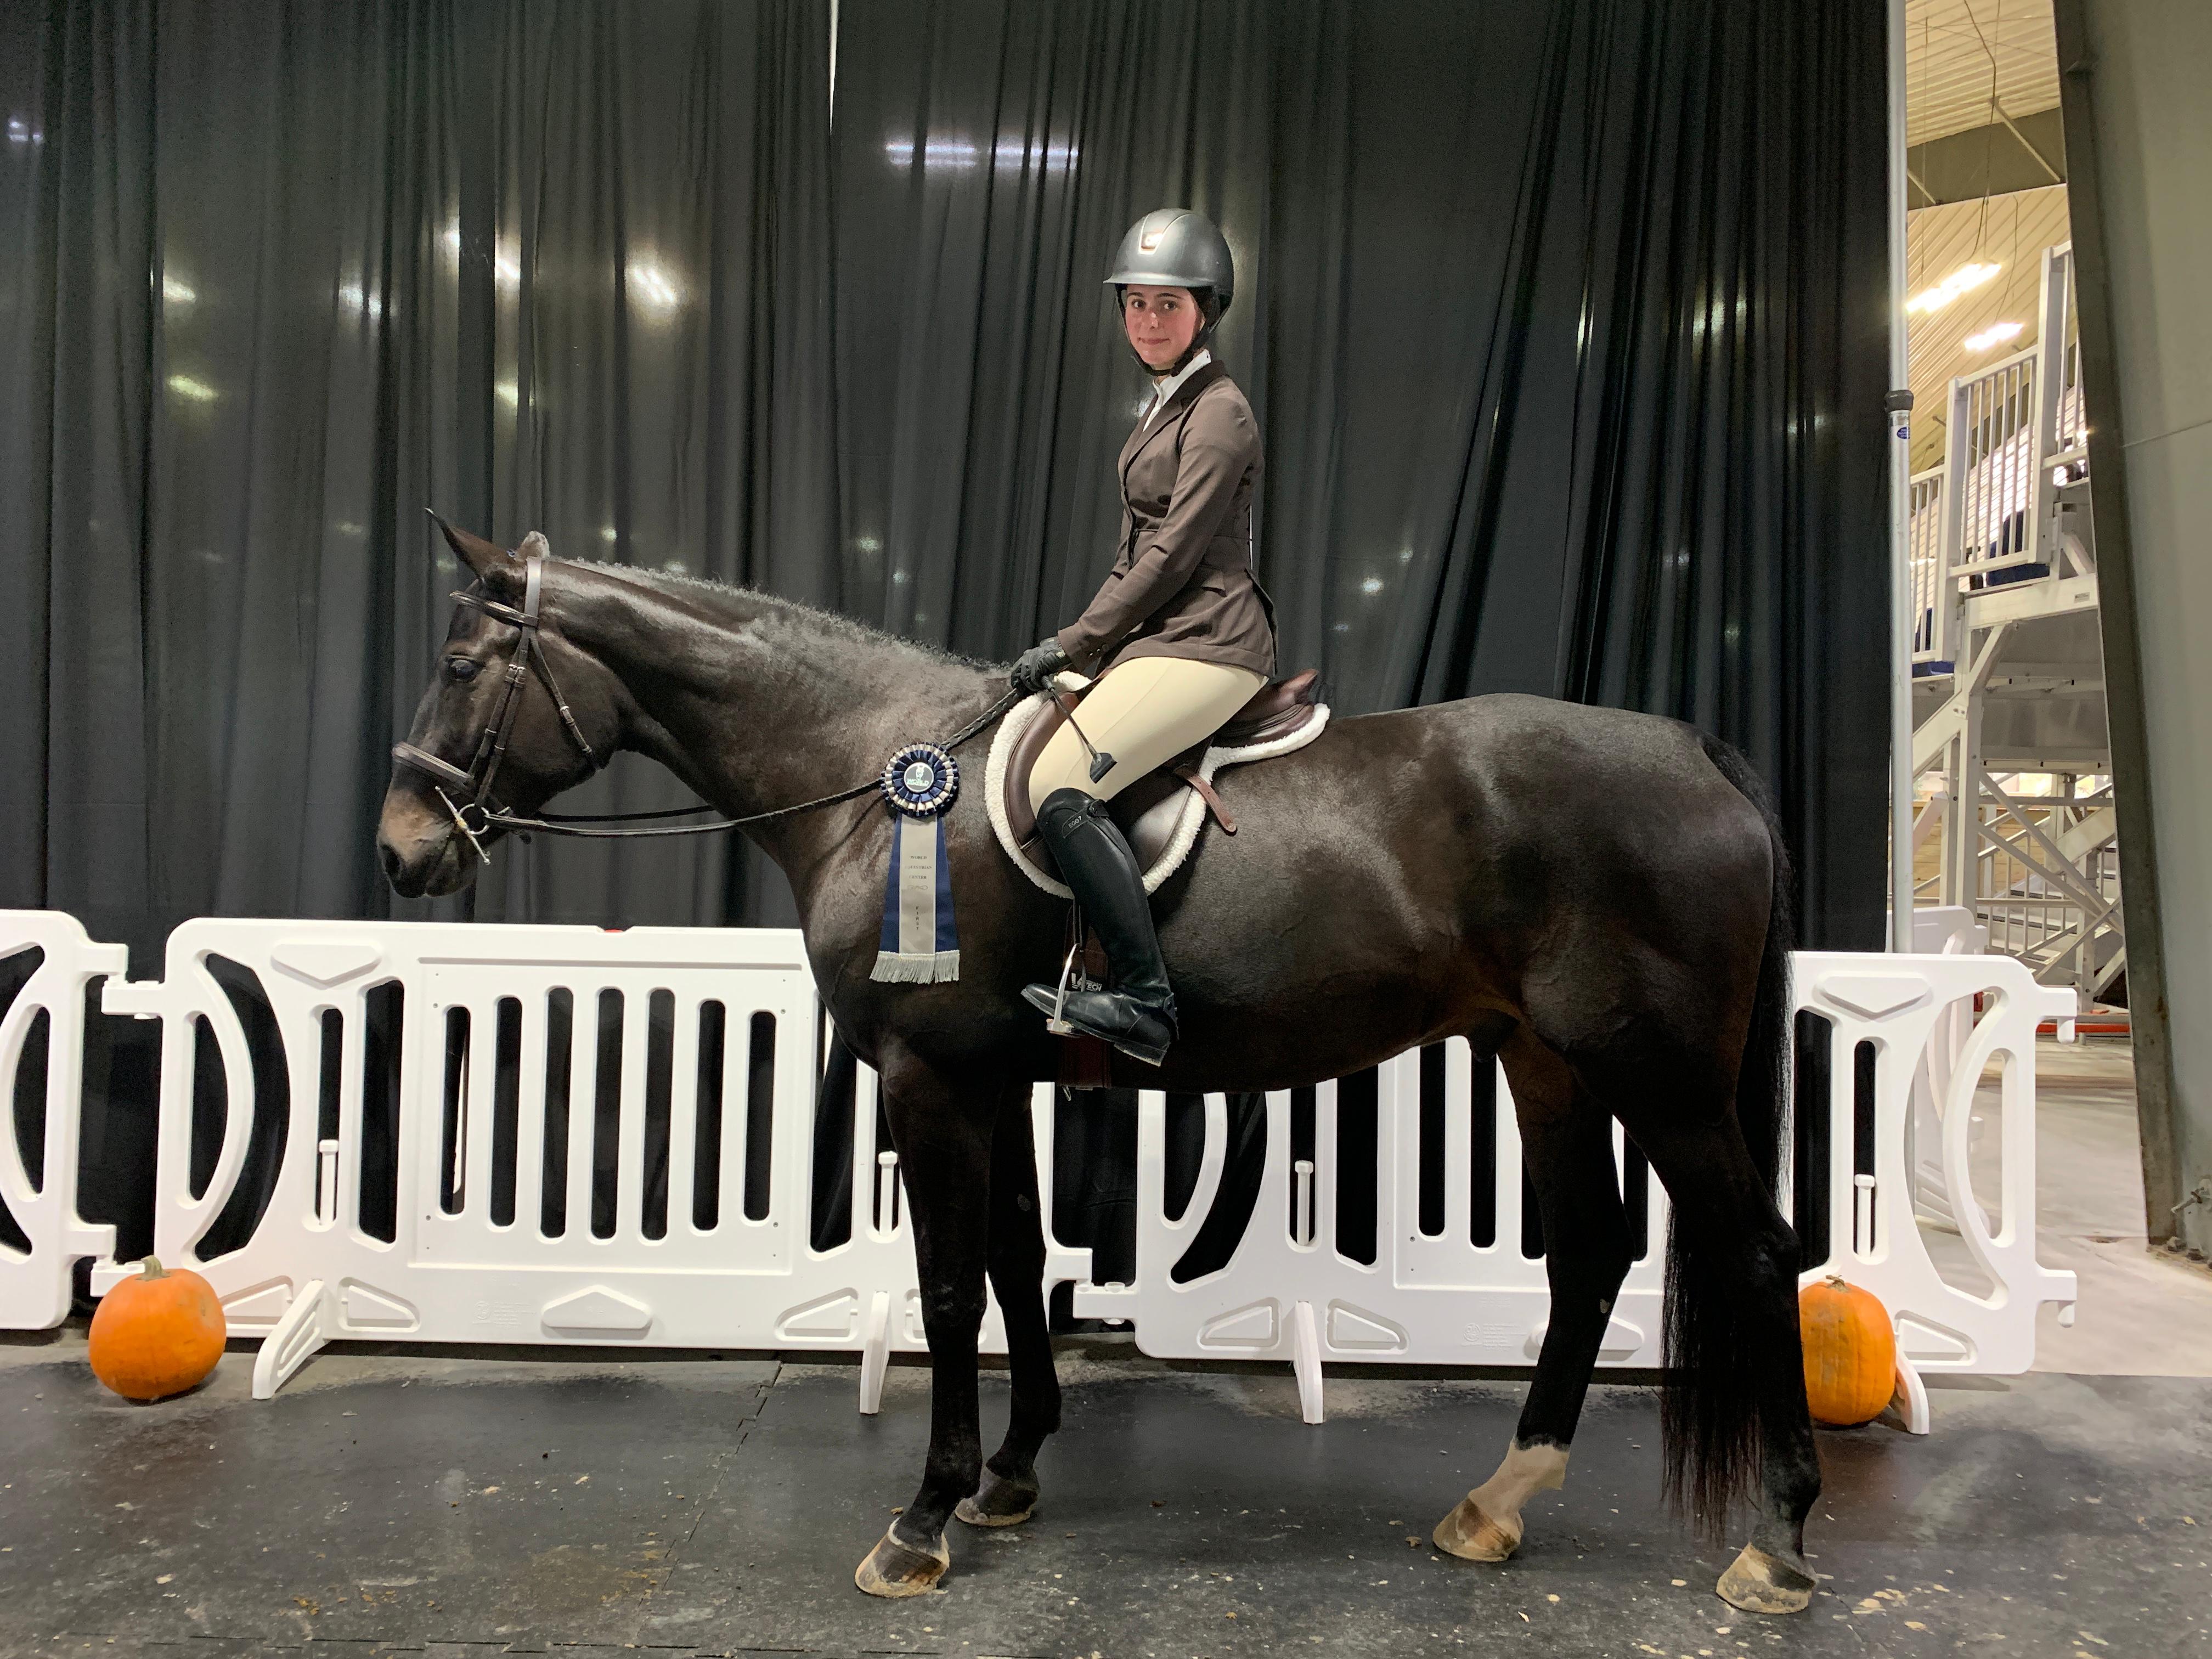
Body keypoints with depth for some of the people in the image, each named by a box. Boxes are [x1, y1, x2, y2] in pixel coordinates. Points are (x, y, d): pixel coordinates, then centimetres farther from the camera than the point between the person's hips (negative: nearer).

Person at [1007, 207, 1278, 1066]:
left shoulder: (1218, 412, -10)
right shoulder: (1164, 407, 20)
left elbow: (1173, 554, -16)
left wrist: (1073, 642, -13)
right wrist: (1085, 645, 14)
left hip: (1204, 642, -10)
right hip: (1159, 637, 10)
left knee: (1060, 786, -24)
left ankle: (1144, 999, -24)